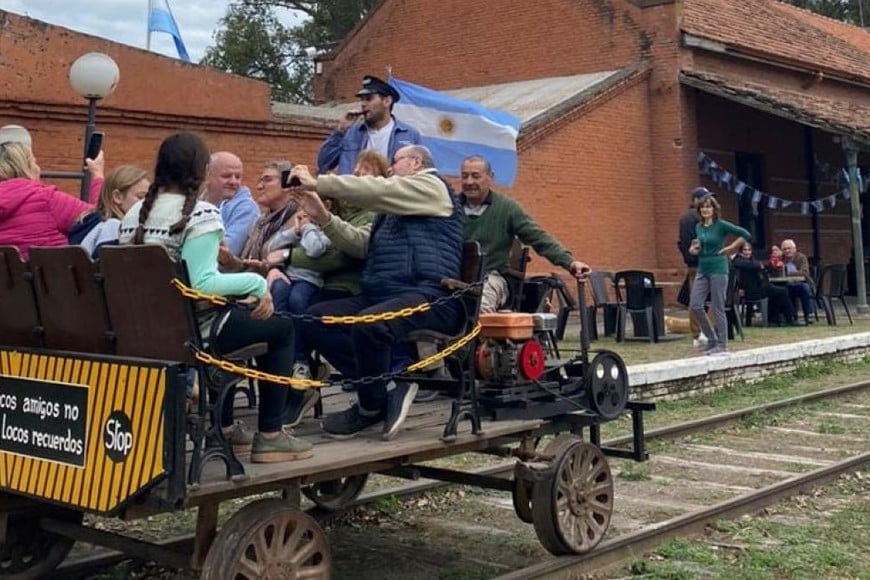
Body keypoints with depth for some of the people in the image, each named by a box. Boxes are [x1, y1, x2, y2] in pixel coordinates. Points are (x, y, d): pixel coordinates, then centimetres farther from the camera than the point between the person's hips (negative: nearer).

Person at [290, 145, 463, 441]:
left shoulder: (430, 186, 5)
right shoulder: (395, 207, 32)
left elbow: (376, 189, -9)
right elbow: (362, 243, 22)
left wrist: (317, 183, -6)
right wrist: (323, 217, 8)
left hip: (429, 297, -9)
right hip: (382, 297, 10)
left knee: (369, 324, -37)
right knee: (315, 318, -7)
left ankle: (371, 406, -11)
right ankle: (390, 382, -11)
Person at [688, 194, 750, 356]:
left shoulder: (721, 225, -7)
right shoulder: (698, 227, 10)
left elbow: (745, 235, -9)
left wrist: (730, 248, -8)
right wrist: (694, 249, 1)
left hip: (718, 269, -6)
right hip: (702, 270, 6)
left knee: (718, 308, -3)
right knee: (695, 305, -2)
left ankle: (722, 345, 6)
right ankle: (712, 339, 13)